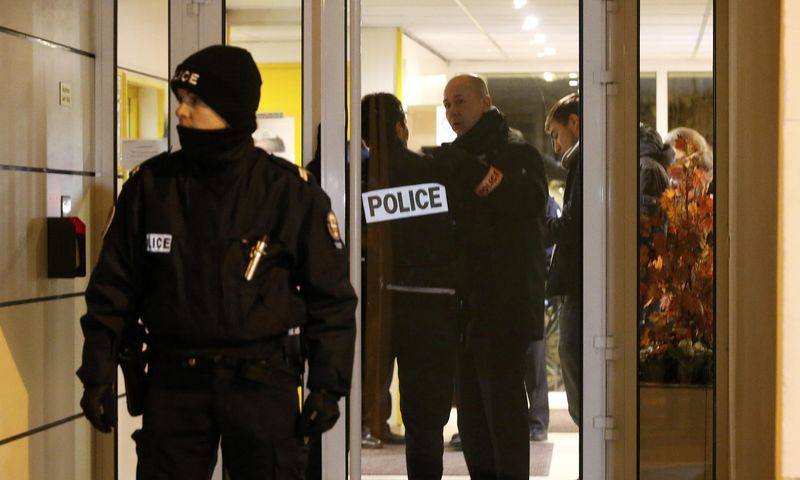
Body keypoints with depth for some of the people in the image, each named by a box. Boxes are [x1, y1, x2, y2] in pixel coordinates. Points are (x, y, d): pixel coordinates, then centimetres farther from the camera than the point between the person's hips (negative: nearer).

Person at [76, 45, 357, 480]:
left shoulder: (292, 192, -3)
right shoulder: (150, 186, 2)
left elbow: (329, 295, 1)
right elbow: (113, 287, 8)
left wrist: (328, 385, -2)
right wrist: (98, 375, 5)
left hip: (262, 381, -2)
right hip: (174, 379, 2)